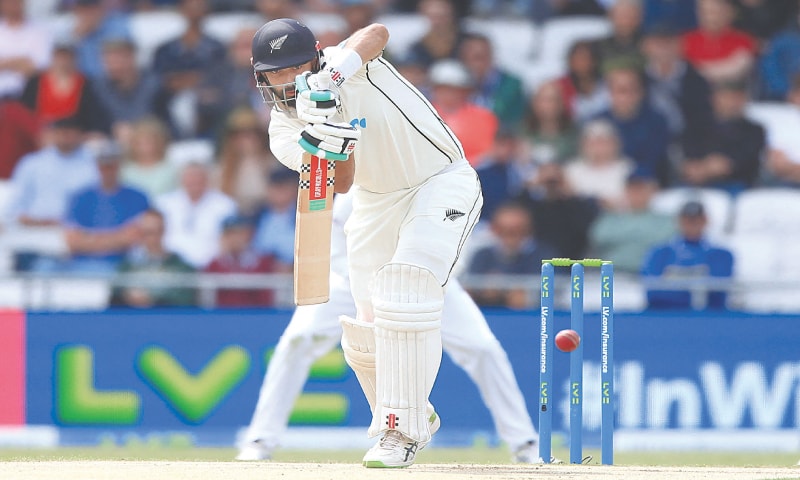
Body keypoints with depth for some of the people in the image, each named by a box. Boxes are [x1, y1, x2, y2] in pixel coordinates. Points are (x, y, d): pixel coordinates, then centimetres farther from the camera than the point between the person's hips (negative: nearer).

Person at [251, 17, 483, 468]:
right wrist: (334, 142, -44)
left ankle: (403, 431, -19)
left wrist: (333, 75, -57)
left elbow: (377, 33, -43)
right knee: (367, 327, 3)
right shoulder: (284, 129, -8)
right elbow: (342, 183, -23)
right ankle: (417, 418, 30)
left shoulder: (348, 65, -19)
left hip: (443, 182, -6)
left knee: (406, 291, -25)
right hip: (377, 200, 6)